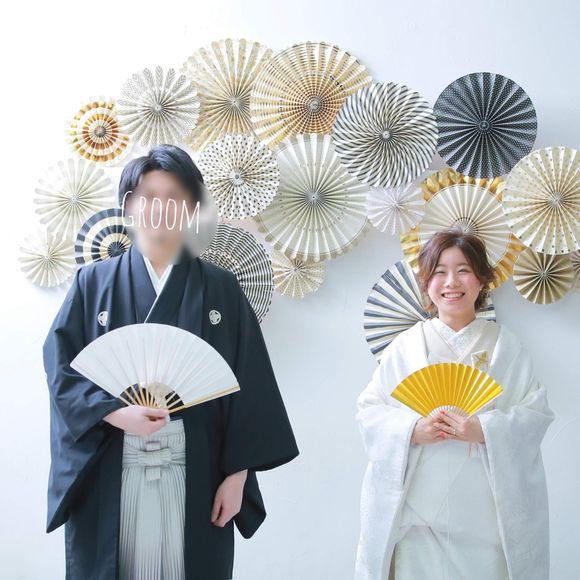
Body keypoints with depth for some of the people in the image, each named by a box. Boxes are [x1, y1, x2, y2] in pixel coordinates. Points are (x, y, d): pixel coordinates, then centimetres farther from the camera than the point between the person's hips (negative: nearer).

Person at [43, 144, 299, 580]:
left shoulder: (221, 288, 6)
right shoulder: (94, 282, 7)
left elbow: (247, 388, 2)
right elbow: (61, 365, -1)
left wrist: (237, 473, -4)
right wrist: (114, 412, -18)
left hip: (197, 473, 0)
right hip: (110, 473, 0)